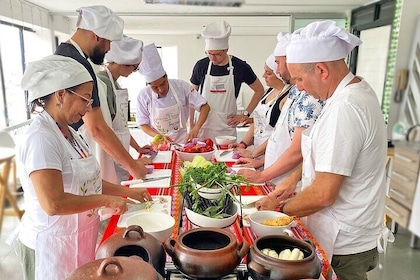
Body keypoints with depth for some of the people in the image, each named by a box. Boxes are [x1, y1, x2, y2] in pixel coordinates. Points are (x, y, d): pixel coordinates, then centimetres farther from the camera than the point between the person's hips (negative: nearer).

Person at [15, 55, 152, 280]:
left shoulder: (67, 132, 4)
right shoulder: (40, 138, -24)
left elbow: (86, 181, 10)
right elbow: (53, 204, -30)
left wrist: (128, 192, 5)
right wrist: (105, 200, -20)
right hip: (51, 244, -8)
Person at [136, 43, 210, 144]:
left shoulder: (181, 86, -9)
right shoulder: (143, 95, -7)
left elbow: (205, 107, -7)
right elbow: (143, 124, 3)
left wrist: (196, 129, -22)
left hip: (181, 141, 0)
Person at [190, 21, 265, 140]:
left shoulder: (240, 67, -4)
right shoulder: (201, 66, -2)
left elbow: (259, 90, 9)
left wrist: (246, 114, 2)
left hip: (227, 129, 0)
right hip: (203, 129, 1)